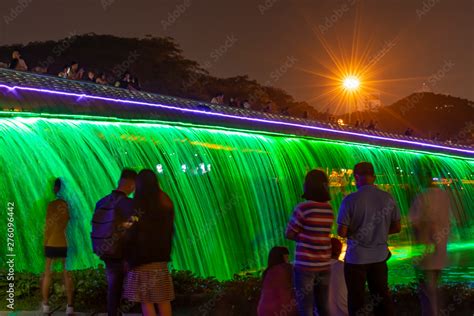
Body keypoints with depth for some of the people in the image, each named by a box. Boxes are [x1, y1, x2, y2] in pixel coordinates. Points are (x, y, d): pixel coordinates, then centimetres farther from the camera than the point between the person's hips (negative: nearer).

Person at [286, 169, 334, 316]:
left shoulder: (302, 208, -14)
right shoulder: (329, 210, 5)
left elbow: (289, 234, -5)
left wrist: (301, 237, 7)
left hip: (305, 265, -6)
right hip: (324, 264, 6)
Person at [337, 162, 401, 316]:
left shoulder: (350, 200, -17)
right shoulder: (388, 198, -5)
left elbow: (342, 232, -15)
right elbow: (396, 228, 5)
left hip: (356, 258, -3)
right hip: (379, 256, 3)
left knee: (356, 299, 12)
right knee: (382, 297, 16)